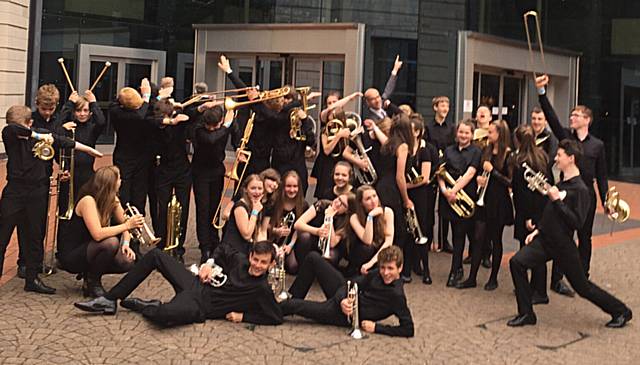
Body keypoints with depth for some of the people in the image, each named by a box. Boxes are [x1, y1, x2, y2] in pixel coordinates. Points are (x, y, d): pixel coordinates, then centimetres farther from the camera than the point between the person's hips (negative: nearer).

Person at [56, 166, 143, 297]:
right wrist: (128, 225, -31)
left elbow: (123, 222, 9)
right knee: (111, 242, -32)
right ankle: (92, 283, -11)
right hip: (70, 256, -7)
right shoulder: (88, 201, -24)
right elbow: (97, 234, -33)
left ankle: (89, 273, 11)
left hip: (88, 251, 8)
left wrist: (126, 243, -11)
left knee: (127, 262, -13)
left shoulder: (113, 200, 0)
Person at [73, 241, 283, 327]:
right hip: (195, 284, 7)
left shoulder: (261, 290, -15)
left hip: (199, 307, -7)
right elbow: (222, 250, 22)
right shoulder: (240, 260, 1)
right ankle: (109, 301, 6)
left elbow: (276, 317, -17)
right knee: (155, 255, 2)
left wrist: (243, 316, -16)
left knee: (164, 316, -41)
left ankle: (142, 306, -1)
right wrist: (209, 263, 4)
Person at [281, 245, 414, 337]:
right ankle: (293, 296, 20)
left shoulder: (397, 296, -24)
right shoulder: (377, 274, -4)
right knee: (313, 257, 5)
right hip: (343, 298, 7)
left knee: (292, 305, -7)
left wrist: (376, 327, -22)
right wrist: (342, 300, -22)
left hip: (344, 316, -7)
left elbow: (408, 329, -25)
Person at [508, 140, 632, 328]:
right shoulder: (561, 183, 7)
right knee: (517, 262, -9)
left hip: (563, 245, -7)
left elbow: (577, 222, -23)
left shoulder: (580, 189, -17)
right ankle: (526, 314, 0)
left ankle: (621, 311, 26)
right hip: (544, 239, 7)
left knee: (582, 286, 4)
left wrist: (557, 200, -25)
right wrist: (538, 229, 13)